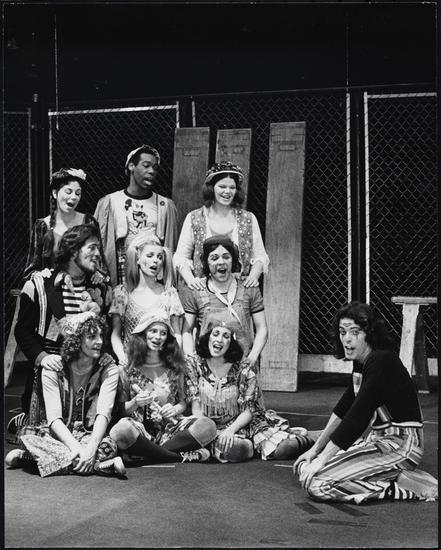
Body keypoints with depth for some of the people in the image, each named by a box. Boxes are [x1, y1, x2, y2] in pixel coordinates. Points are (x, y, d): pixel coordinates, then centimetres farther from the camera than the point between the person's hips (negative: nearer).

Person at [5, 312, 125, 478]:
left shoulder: (108, 368, -7)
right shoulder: (52, 368, -7)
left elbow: (104, 413, -19)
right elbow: (53, 416, -17)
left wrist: (91, 448, -37)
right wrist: (76, 447, -35)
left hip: (90, 434, -1)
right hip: (58, 433, 1)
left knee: (108, 446, -34)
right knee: (26, 433, -29)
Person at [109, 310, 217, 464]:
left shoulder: (174, 368, 13)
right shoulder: (128, 370, 6)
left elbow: (183, 402, 14)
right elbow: (121, 410, 6)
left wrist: (174, 410, -8)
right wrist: (135, 403, -15)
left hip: (170, 428, 3)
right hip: (141, 431, -2)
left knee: (207, 426, -25)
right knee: (120, 430, -38)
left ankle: (151, 455, -21)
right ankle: (181, 457, -26)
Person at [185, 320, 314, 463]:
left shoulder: (244, 370, -5)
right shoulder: (194, 364, -3)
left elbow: (248, 410, -6)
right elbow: (196, 406, -6)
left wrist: (230, 430, -23)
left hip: (241, 423, 1)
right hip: (214, 427, 0)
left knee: (285, 447, -23)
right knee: (235, 450, -36)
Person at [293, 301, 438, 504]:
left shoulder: (382, 361, -19)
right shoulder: (362, 363, 11)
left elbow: (356, 418, -24)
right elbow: (343, 409, 16)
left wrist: (322, 459, -22)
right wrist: (315, 449, 12)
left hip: (401, 444, -10)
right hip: (379, 439, 10)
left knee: (317, 484, -19)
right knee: (306, 467, 7)